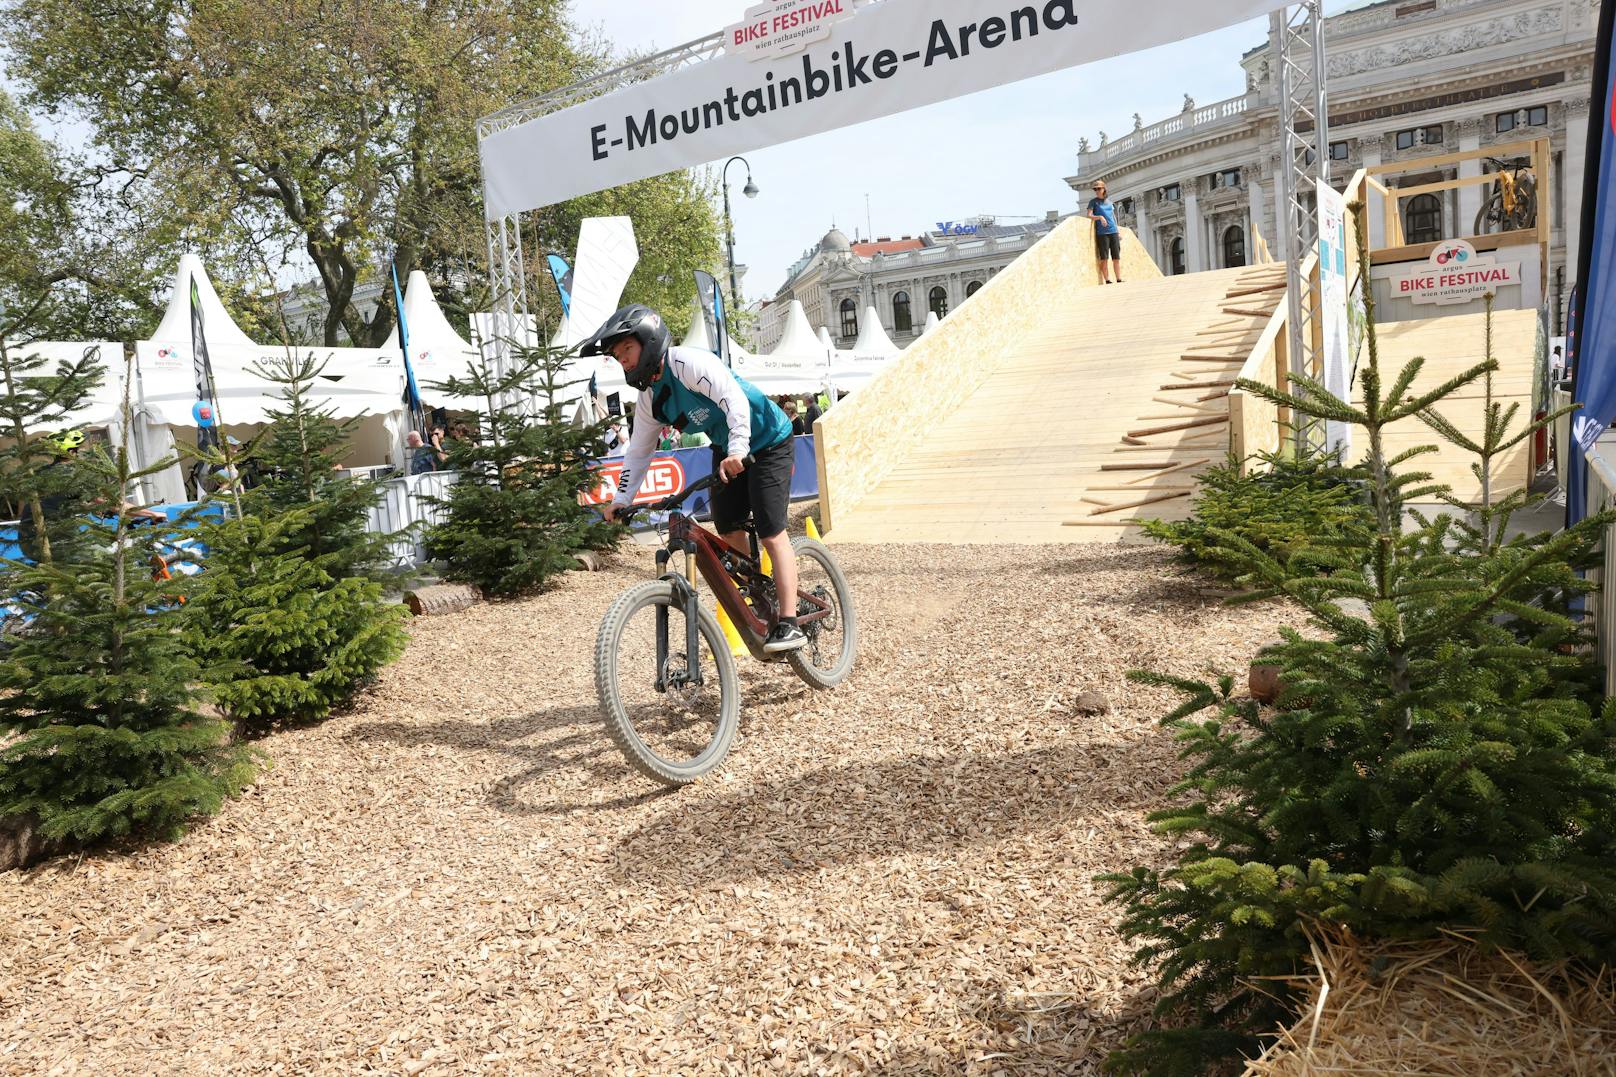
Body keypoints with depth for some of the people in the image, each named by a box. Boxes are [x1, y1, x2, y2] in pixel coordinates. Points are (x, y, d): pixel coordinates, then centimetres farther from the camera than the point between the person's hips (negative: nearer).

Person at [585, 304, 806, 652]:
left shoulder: (688, 362, -24)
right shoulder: (650, 398, 2)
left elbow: (733, 396, -36)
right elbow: (638, 451, 9)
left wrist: (738, 449, -47)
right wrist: (621, 499, 2)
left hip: (767, 442, -8)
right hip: (727, 451, 8)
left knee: (771, 534, -13)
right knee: (728, 531, 1)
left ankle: (789, 623, -9)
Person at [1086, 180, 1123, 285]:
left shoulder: (1109, 201, 18)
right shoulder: (1093, 201, 6)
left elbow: (1113, 217, 21)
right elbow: (1089, 215, -5)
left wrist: (1119, 231, 17)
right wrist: (1100, 217, -23)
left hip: (1113, 232, 4)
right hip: (1102, 233, -4)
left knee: (1117, 257, 2)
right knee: (1104, 258, -7)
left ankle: (1119, 280, 6)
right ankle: (1107, 280, -6)